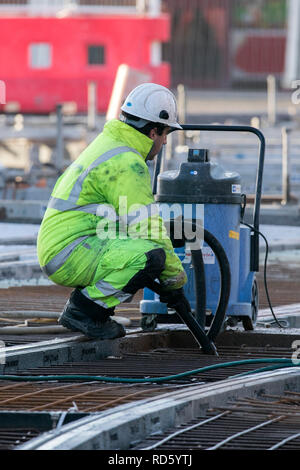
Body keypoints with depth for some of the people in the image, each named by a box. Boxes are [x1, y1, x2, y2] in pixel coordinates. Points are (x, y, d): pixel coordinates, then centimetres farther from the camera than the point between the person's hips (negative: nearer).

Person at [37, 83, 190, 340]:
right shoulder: (127, 164, -13)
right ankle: (83, 309, -12)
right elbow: (147, 230, -16)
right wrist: (175, 280, -6)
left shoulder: (107, 145, 20)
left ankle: (85, 306, 11)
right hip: (69, 254, -11)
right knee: (152, 256, -25)